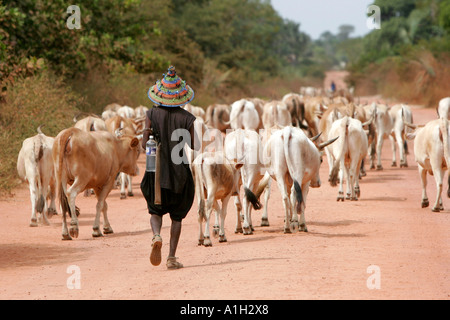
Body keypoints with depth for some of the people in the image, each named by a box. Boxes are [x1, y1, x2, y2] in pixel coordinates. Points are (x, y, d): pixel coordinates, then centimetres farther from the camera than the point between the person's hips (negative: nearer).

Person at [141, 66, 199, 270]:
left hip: (157, 170, 0)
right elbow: (194, 146, -2)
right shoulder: (186, 117, -6)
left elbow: (145, 144, -8)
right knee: (177, 215, 11)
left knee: (155, 210, 15)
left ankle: (156, 236, -17)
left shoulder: (152, 114, -5)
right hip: (180, 171, 0)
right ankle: (172, 257, 5)